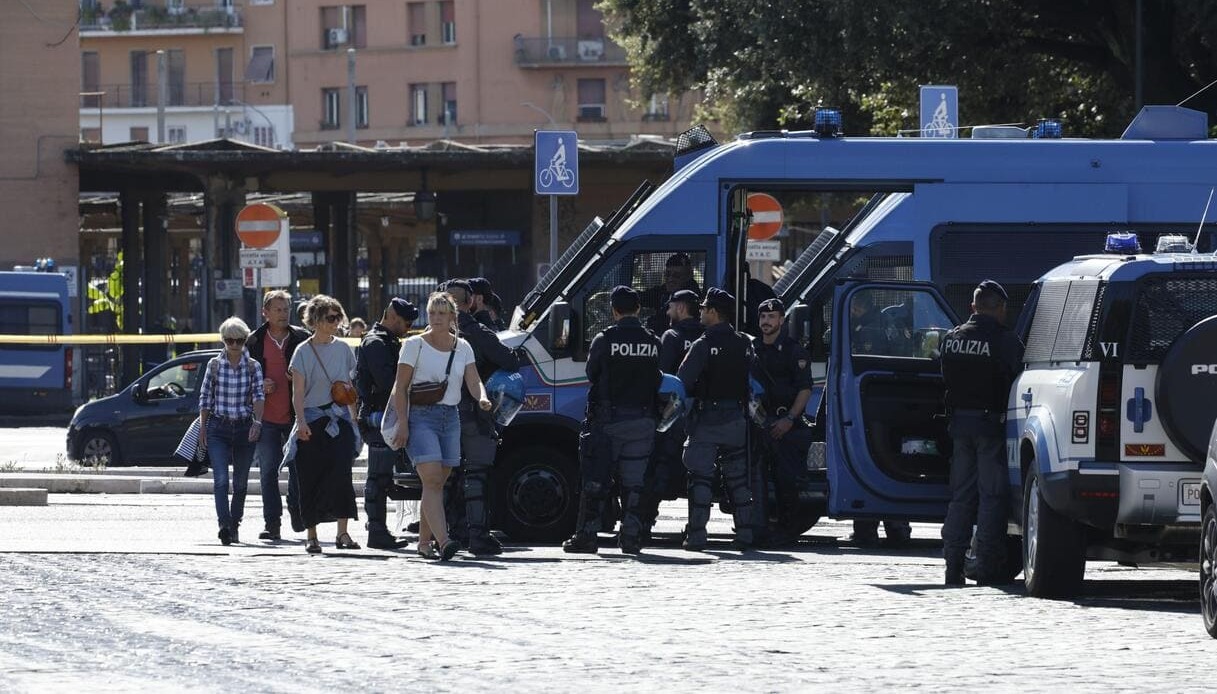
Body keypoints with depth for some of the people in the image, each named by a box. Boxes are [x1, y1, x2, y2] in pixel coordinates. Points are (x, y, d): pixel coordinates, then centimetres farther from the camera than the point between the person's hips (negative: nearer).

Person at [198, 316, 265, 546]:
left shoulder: (253, 367, 1)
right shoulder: (214, 365, 1)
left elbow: (259, 396, -9)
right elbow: (205, 398, 6)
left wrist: (257, 422, -27)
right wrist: (202, 430, 4)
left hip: (245, 429, 1)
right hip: (218, 428, -1)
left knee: (241, 482, 9)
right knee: (221, 479, -15)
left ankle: (234, 526, 22)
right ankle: (224, 525, -26)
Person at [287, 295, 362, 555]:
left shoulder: (343, 349, 10)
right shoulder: (304, 352, -1)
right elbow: (298, 393, -6)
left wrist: (353, 419, 16)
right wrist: (301, 423, -19)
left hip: (339, 419, 2)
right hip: (312, 422, -2)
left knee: (341, 473, -15)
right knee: (311, 479, 0)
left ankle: (342, 533, -18)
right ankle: (312, 536, 9)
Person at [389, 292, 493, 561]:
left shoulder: (462, 348, 10)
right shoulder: (415, 345, -1)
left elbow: (473, 380, -1)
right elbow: (401, 387, -2)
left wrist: (482, 398, -24)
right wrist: (403, 423, -11)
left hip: (450, 418, 5)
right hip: (421, 417, -5)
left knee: (436, 484, 7)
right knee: (432, 479, -17)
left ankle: (424, 541, 19)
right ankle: (442, 541, -29)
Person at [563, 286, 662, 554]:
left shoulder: (604, 340, -8)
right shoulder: (653, 342, 2)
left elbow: (591, 373, 3)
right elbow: (657, 380, 6)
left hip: (608, 420, -3)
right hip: (642, 420, 3)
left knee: (596, 479, 3)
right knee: (633, 482, 9)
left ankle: (586, 535, 2)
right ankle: (630, 537, 6)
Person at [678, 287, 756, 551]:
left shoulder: (703, 345, -12)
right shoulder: (744, 344, 7)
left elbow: (683, 382, -14)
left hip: (706, 418, -5)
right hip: (736, 418, 5)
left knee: (700, 478, -2)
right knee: (738, 479, 11)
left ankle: (696, 535, -5)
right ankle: (745, 533, 10)